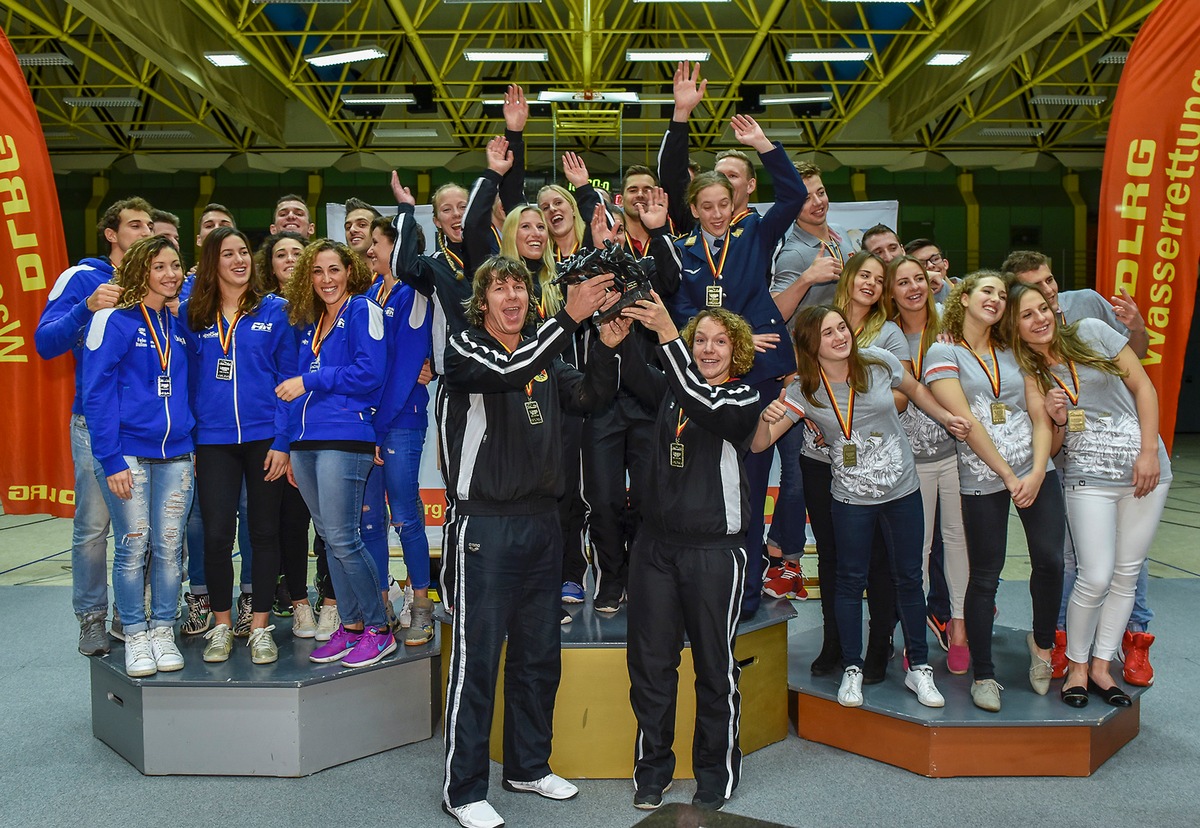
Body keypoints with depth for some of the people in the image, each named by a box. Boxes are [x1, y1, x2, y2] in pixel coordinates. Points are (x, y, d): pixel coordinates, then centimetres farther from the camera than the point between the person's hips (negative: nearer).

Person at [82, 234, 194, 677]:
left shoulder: (178, 324, 10)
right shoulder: (115, 320, -6)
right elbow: (97, 392, -9)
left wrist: (194, 442, 9)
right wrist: (110, 460, -15)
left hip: (175, 454, 4)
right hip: (128, 453, -4)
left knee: (169, 548, 7)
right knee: (134, 547, 1)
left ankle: (163, 632, 19)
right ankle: (135, 636, 15)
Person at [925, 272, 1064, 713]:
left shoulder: (1014, 353, 16)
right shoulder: (943, 353, -1)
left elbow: (1040, 416, 8)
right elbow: (966, 421, -10)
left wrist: (1036, 472, -7)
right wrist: (1008, 476, -12)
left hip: (1036, 470, 4)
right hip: (982, 478, -4)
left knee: (1050, 560, -4)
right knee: (985, 577, 0)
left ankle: (1042, 643, 23)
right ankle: (984, 676, 14)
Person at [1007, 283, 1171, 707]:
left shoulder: (1092, 333, 0)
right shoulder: (1025, 373, 1)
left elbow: (1143, 387, 1)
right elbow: (1050, 446, 5)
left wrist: (1149, 452, -7)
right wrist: (1057, 419, -17)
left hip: (1145, 468, 1)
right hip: (1089, 478, -1)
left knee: (1126, 575, 6)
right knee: (1096, 577, -9)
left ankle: (1101, 665, 20)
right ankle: (1076, 665, 12)